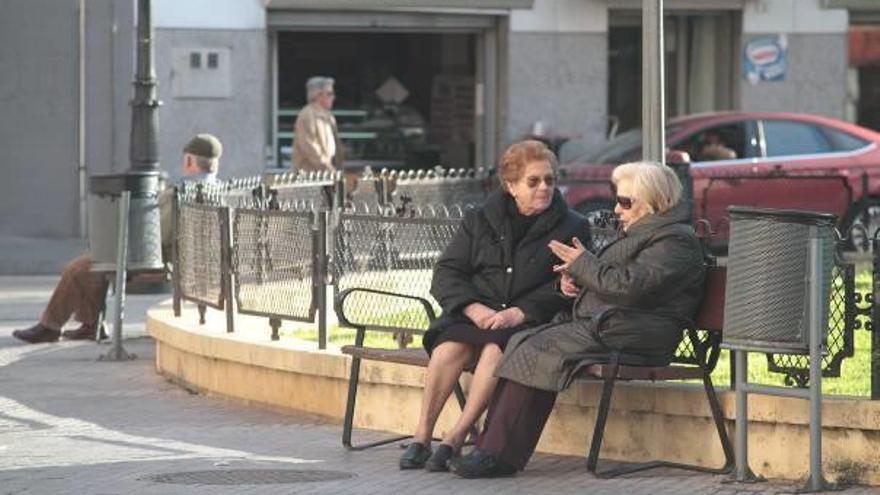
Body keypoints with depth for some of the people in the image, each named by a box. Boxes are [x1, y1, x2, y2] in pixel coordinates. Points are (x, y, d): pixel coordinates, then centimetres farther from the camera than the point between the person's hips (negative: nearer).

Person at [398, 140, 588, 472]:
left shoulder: (571, 228, 8)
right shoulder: (479, 221, 16)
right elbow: (446, 273, 9)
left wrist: (519, 312, -19)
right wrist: (473, 308, -12)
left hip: (528, 322, -2)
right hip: (476, 316, 2)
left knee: (498, 347, -35)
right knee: (451, 344, -31)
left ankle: (457, 437, -33)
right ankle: (421, 435, -28)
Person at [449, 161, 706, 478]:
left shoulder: (675, 241, -8)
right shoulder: (641, 234, 27)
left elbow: (628, 286, -21)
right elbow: (608, 278, 33)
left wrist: (582, 264, -7)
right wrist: (573, 277, 10)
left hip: (625, 337, -10)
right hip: (597, 324, 10)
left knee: (536, 351, -23)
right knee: (523, 342, -9)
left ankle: (501, 454, -24)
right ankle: (492, 446, -17)